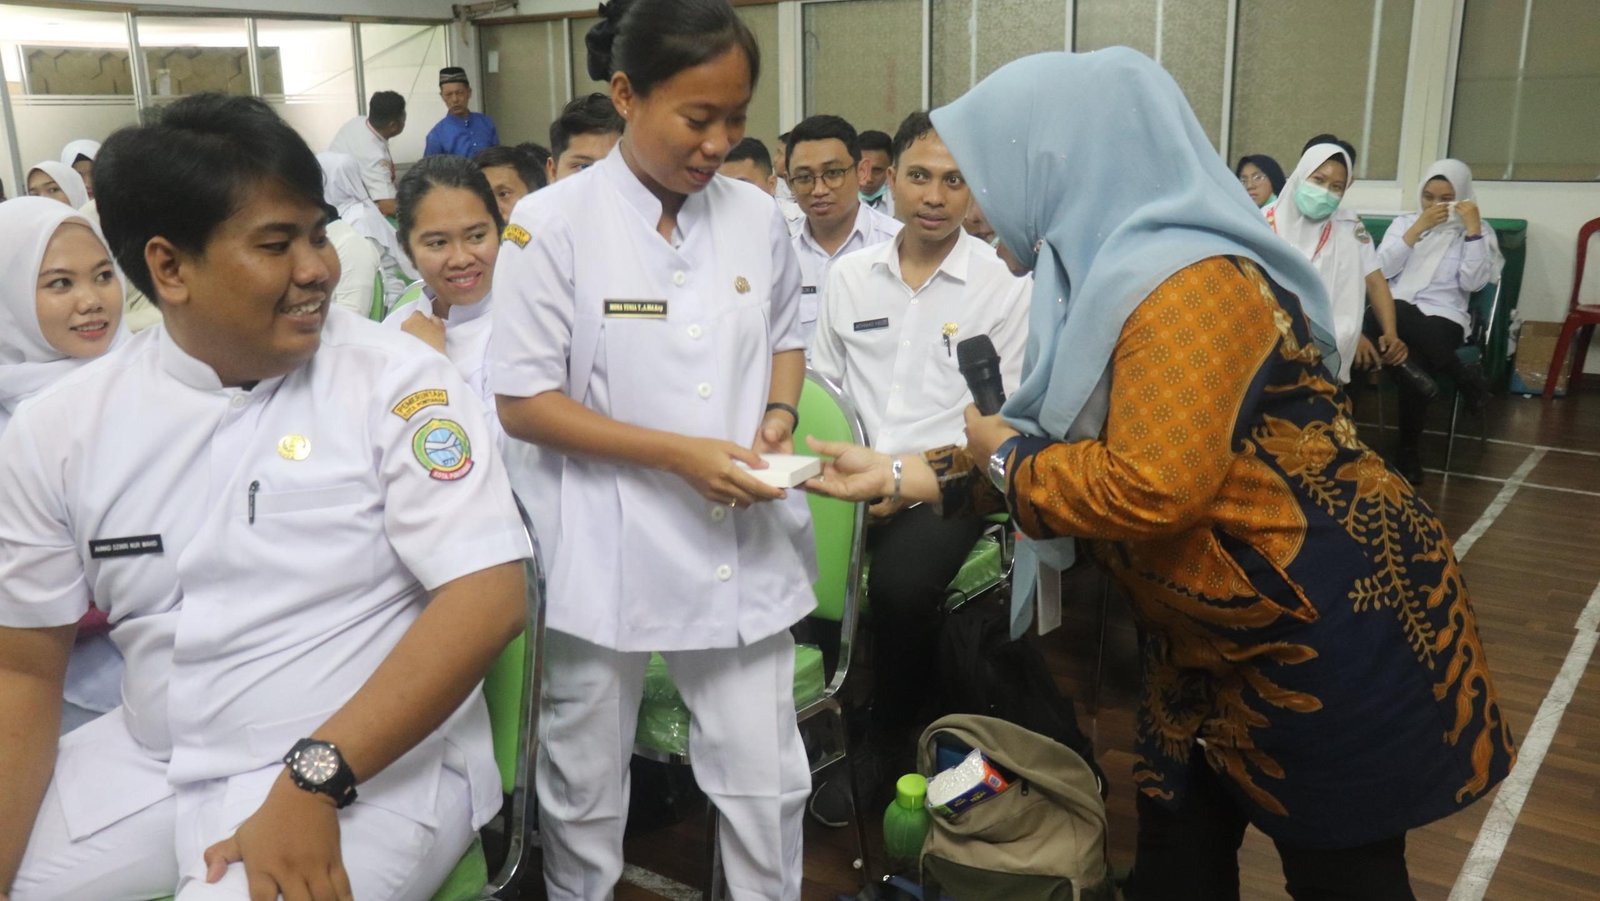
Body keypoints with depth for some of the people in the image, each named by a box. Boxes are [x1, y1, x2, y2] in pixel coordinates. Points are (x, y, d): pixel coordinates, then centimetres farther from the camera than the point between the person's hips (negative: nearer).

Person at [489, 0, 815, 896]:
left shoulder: (757, 216, 0)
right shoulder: (554, 224, -12)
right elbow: (524, 403, -11)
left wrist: (779, 414, -6)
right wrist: (679, 453, -19)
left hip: (745, 545, 3)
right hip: (606, 549, -2)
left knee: (767, 781, 12)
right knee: (584, 781, 17)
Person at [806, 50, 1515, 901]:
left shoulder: (1185, 285, -26)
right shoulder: (1109, 275, 4)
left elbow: (1148, 491, -33)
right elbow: (1066, 454, 8)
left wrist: (1001, 451, -17)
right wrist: (899, 472, 6)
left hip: (1328, 629, -9)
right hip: (1215, 637, 9)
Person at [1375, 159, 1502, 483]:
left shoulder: (1479, 231, 12)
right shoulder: (1404, 222, 17)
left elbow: (1472, 283, -4)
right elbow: (1382, 268, 1)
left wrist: (1472, 229, -8)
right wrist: (1418, 228, -5)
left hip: (1442, 317, -1)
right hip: (1394, 312, 2)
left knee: (1412, 361, -37)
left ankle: (1409, 449, -19)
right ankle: (1465, 376, -19)